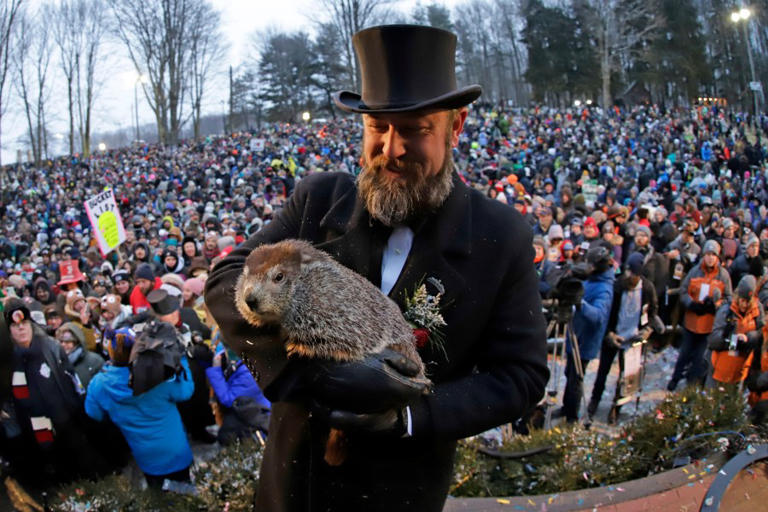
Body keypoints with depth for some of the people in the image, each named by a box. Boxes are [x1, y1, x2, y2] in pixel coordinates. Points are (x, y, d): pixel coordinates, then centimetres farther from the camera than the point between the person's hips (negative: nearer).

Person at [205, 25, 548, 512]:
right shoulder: (319, 198, -9)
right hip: (295, 467, 2)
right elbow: (227, 284, -15)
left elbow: (522, 375, -9)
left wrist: (413, 415, -24)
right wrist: (320, 370, -31)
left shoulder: (503, 237, -12)